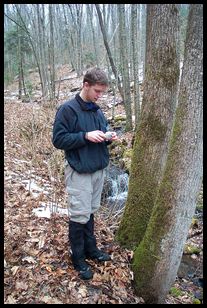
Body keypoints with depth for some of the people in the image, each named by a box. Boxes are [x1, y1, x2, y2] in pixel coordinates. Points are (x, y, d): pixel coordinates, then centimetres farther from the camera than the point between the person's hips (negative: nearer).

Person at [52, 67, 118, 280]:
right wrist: (86, 136, -23)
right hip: (79, 171, -6)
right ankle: (78, 258, 21)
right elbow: (58, 139, -14)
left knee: (90, 212, 18)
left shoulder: (97, 110, 9)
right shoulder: (67, 109, -12)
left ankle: (90, 248, 35)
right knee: (79, 215, 3)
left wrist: (107, 137, -4)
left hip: (99, 168, 7)